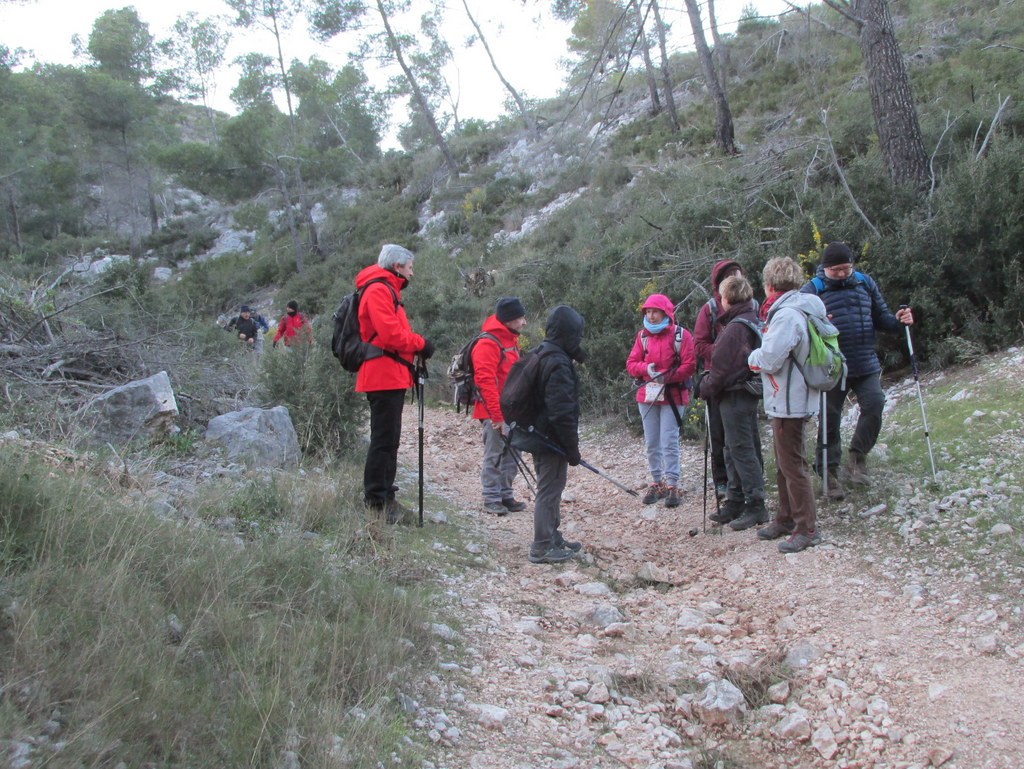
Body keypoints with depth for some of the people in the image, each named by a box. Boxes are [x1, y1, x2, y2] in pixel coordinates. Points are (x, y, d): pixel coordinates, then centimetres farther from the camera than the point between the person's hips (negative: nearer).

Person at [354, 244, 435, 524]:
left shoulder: (387, 290, 22)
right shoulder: (379, 290, -11)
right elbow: (390, 334, -21)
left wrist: (415, 346, 6)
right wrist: (420, 344, -9)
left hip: (390, 377, 11)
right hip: (384, 376, -11)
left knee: (388, 440, 15)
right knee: (385, 440, -8)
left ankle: (383, 497, 22)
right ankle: (377, 501, -5)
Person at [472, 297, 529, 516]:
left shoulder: (511, 340, 15)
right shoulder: (488, 344, -16)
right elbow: (485, 381, -21)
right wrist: (497, 415, -22)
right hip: (495, 413, -9)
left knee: (511, 454, 13)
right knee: (494, 455, -2)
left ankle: (505, 496, 24)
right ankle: (491, 500, 7)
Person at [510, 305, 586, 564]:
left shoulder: (540, 355, 9)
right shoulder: (559, 364, -22)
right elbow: (562, 413, -24)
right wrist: (572, 449, -16)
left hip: (538, 434, 10)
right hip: (551, 439, -10)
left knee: (550, 488, 19)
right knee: (549, 490, -1)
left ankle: (553, 538, 31)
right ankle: (542, 548, 7)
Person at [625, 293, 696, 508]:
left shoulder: (680, 335, -5)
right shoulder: (642, 335, 8)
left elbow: (689, 365, -11)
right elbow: (631, 364, 5)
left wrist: (666, 377, -22)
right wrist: (646, 368, -16)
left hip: (672, 396, -5)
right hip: (647, 395, 5)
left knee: (669, 442, -7)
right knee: (651, 443, 9)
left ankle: (672, 486, -1)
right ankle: (657, 482, 19)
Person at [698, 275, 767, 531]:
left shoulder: (735, 327, -18)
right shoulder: (753, 322, 12)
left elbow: (722, 366, -17)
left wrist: (707, 388, -3)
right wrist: (711, 386, 17)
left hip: (734, 396, -10)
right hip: (748, 393, 10)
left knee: (742, 450, -5)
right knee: (735, 450, 15)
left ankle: (756, 506, -1)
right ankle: (735, 502, 22)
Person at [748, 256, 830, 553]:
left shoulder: (787, 315, -21)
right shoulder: (796, 311, 11)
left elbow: (769, 359, -24)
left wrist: (753, 357, -5)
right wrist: (760, 357, 5)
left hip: (789, 403, -10)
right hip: (787, 402, 10)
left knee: (793, 465, -2)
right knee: (784, 464, 19)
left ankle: (807, 528, 6)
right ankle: (786, 518, 31)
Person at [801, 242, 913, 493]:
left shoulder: (865, 283, 9)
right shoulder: (812, 290, -2)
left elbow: (880, 317, 15)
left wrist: (898, 321, -6)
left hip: (866, 365, 3)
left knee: (875, 403, -15)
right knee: (830, 420, 3)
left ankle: (857, 456, 5)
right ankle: (828, 472, 16)